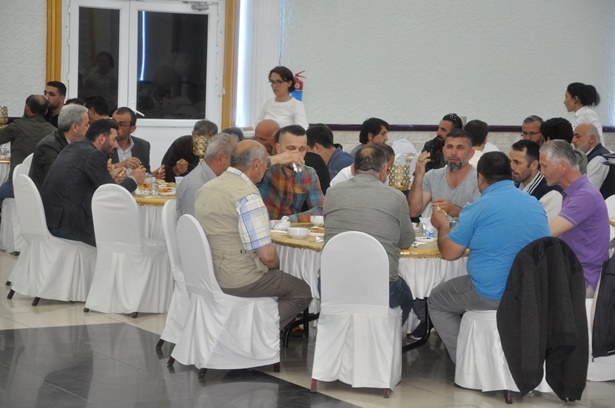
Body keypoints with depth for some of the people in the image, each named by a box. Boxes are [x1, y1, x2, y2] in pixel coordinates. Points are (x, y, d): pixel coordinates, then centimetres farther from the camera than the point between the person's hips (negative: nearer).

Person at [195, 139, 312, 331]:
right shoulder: (248, 196, -21)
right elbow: (267, 255, -22)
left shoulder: (206, 188, 7)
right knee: (303, 292, 7)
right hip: (238, 281, -9)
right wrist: (276, 265, 2)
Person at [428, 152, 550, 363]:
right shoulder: (535, 204, 6)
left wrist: (443, 226, 15)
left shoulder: (477, 209, -13)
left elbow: (449, 252, -6)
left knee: (436, 301, 20)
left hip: (492, 296, -7)